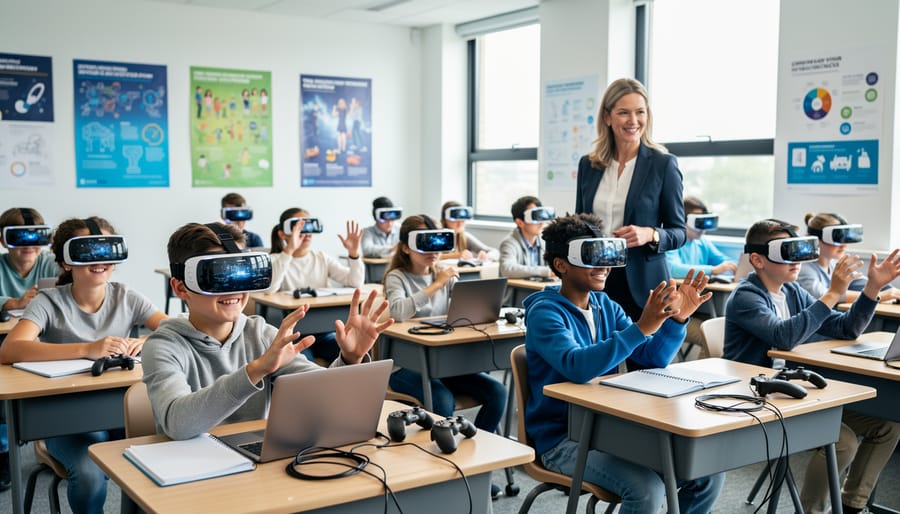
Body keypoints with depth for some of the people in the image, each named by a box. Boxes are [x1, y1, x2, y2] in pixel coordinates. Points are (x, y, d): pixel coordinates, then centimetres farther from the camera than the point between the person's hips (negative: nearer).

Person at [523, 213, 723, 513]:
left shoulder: (606, 306, 8)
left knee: (709, 472, -3)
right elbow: (577, 368, -33)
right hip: (563, 438, -7)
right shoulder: (544, 313, -15)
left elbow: (654, 358, 4)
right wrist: (640, 328, -37)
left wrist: (677, 319, -13)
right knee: (646, 487, -29)